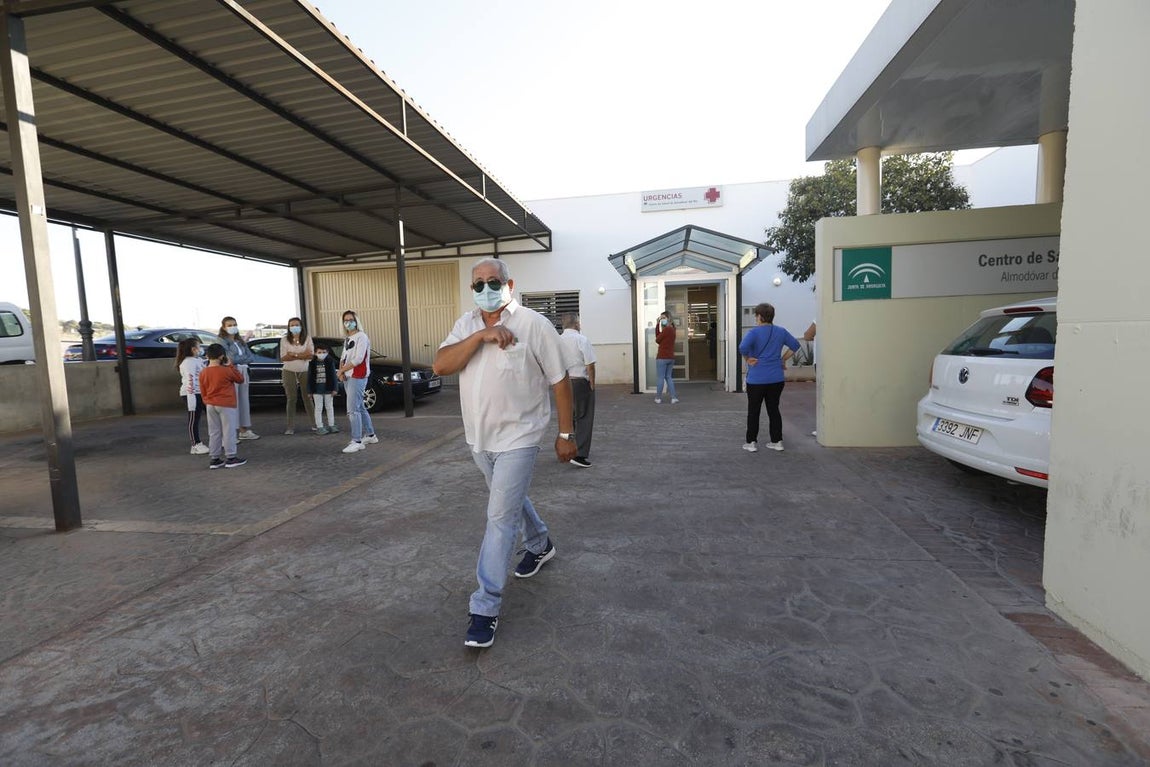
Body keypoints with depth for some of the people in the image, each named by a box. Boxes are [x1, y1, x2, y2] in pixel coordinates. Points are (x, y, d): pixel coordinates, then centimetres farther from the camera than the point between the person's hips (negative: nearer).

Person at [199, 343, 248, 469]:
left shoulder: (203, 373, 4)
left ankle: (215, 459, 15)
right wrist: (231, 365, 4)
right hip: (226, 405, -6)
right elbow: (240, 379, 1)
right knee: (229, 431, 0)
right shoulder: (226, 370, -13)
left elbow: (203, 391, 9)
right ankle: (231, 458, 3)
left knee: (214, 432, 11)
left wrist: (207, 403, 21)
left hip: (210, 405, 6)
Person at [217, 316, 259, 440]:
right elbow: (231, 357, -12)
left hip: (243, 372, 6)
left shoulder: (241, 341, 18)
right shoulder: (222, 341, -1)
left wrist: (236, 360, -6)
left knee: (244, 401, 9)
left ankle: (244, 430, 17)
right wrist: (243, 358, 1)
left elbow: (250, 357, 7)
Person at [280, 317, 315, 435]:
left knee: (308, 398, 3)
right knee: (291, 399, 1)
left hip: (305, 372, 0)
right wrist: (302, 355, -12)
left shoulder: (307, 339, 2)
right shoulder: (284, 340, 2)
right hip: (289, 372, 0)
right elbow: (283, 357, -7)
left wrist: (293, 355, -14)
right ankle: (291, 427, 4)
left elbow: (311, 355, -8)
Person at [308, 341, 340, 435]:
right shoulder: (312, 363, -1)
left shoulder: (330, 362, -1)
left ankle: (331, 425, 20)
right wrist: (310, 391, -3)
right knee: (318, 408, 4)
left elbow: (333, 376, -1)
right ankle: (319, 427, 9)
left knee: (330, 407, 10)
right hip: (317, 390, -1)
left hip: (328, 389, 1)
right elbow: (310, 377, 0)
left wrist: (334, 388, -5)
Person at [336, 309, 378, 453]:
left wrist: (341, 370, -11)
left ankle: (357, 441, -9)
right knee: (360, 408, 15)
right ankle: (370, 435, 25)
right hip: (347, 377, 9)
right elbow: (343, 357, 16)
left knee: (353, 410, -12)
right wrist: (341, 371, -3)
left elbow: (358, 359, -18)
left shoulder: (361, 337, -9)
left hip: (358, 376, -9)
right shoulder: (347, 339, 17)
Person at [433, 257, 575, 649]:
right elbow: (440, 366, -12)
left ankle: (485, 608, 7)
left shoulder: (534, 325, -12)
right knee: (511, 499, 24)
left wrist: (565, 434, -7)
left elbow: (559, 381, -9)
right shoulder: (466, 324, 3)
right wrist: (480, 335, -23)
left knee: (500, 518, -5)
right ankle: (540, 546, 51)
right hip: (479, 438, 6)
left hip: (517, 438, -6)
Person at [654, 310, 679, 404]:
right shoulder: (672, 329, 13)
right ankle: (674, 397, 8)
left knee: (660, 378, 1)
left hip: (662, 357, -9)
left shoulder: (666, 329, -15)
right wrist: (658, 324, 3)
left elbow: (657, 340, -8)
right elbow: (658, 336, 10)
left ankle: (658, 398, 8)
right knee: (668, 377, 14)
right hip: (671, 357, 9)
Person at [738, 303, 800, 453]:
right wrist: (783, 359, 13)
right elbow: (795, 346, 11)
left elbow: (742, 347, -27)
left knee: (753, 411, 6)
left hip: (756, 378, -4)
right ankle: (777, 441, 18)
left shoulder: (755, 332, -11)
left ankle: (751, 443, 9)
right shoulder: (781, 331, 4)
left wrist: (748, 359, -11)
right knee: (773, 409, 14)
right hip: (776, 378, 4)